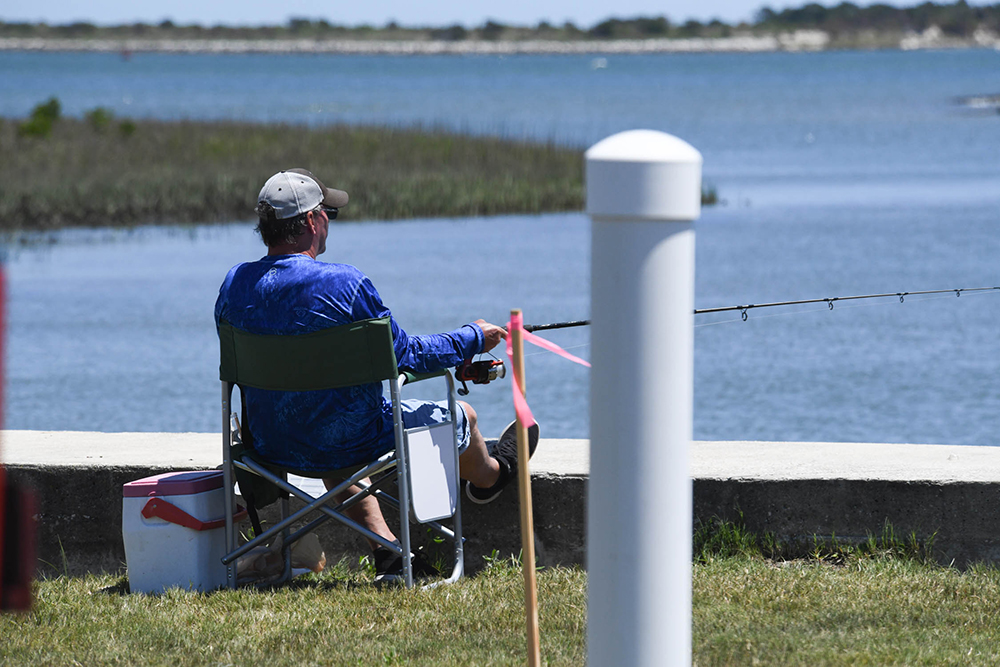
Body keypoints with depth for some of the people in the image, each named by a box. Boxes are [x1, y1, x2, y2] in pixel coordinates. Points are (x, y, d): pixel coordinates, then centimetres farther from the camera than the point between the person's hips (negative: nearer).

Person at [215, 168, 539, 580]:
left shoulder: (234, 285, -8)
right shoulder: (344, 285, -25)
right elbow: (404, 356, -15)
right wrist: (472, 339, 3)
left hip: (272, 448, 5)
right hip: (349, 444, -5)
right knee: (461, 416, 22)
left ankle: (388, 555, 33)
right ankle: (488, 476, 57)